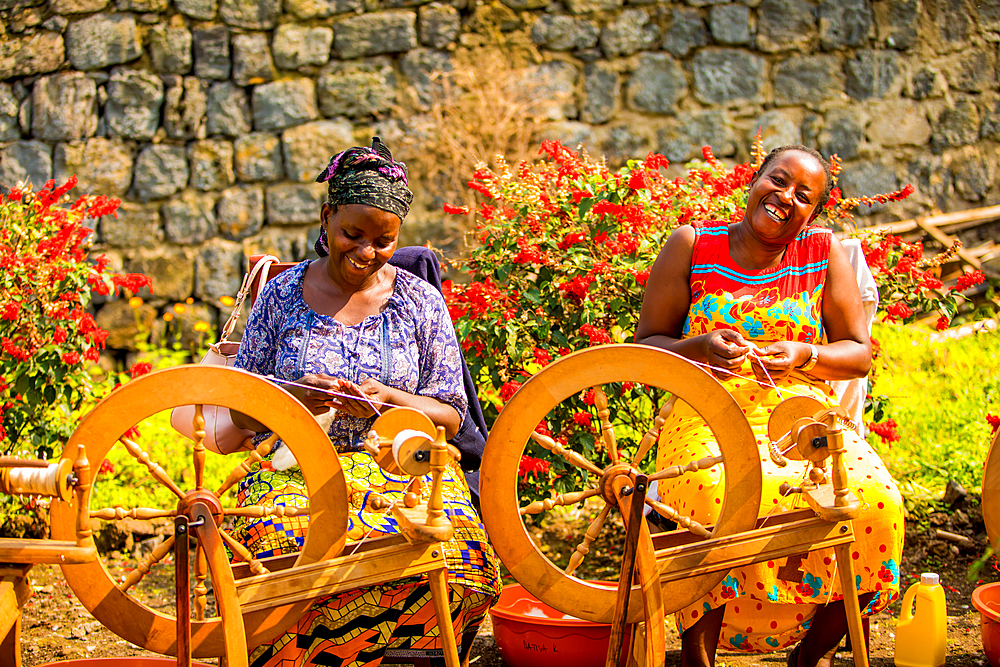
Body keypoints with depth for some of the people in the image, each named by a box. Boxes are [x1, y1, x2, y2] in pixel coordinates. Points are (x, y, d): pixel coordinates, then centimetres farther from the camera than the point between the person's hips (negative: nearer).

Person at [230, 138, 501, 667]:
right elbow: (242, 410, 10)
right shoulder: (282, 295, 9)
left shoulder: (421, 302, 9)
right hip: (297, 465, 0)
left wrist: (389, 398, -11)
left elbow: (450, 417, 8)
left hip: (400, 465, 1)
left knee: (457, 555, -33)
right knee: (281, 547, -38)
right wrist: (295, 397, -11)